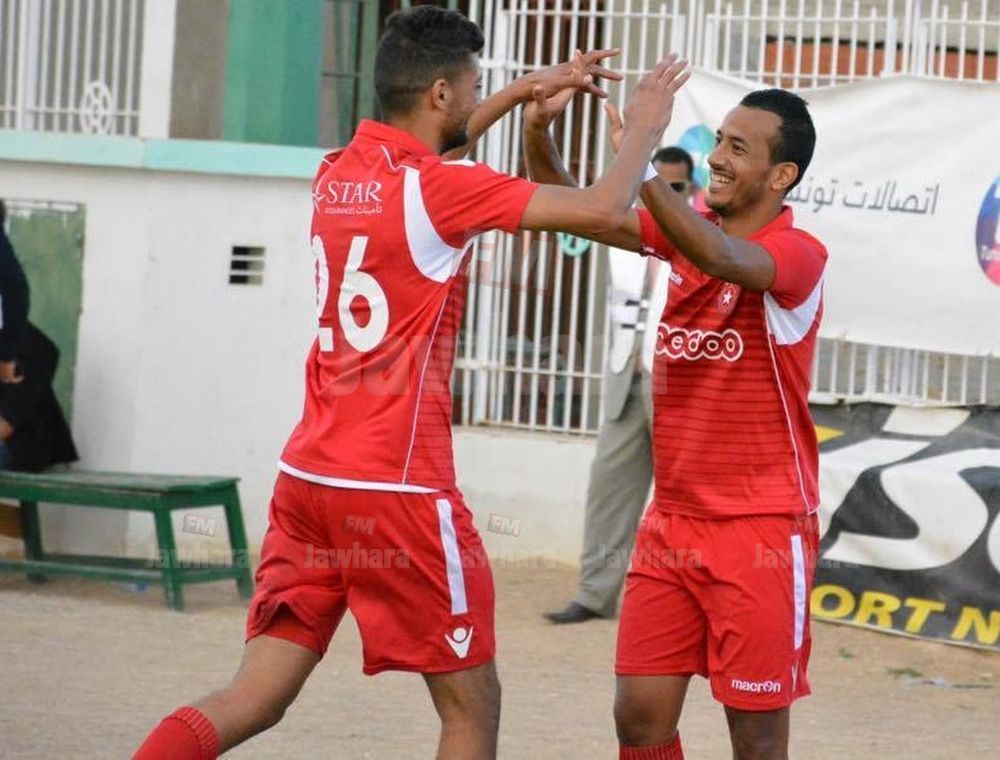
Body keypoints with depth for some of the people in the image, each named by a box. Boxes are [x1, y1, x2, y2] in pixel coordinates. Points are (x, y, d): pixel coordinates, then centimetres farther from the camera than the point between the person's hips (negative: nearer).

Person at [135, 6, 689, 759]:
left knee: (254, 700, 6)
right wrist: (644, 129, 4)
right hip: (396, 491, -7)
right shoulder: (438, 189, -12)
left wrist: (520, 95, 35)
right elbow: (601, 211, -14)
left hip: (310, 478, 7)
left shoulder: (337, 175, 9)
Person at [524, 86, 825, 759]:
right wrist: (538, 134, -16)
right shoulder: (690, 230, 7)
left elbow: (726, 261, -33)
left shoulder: (798, 255, -12)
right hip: (672, 521, 6)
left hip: (761, 531, -6)